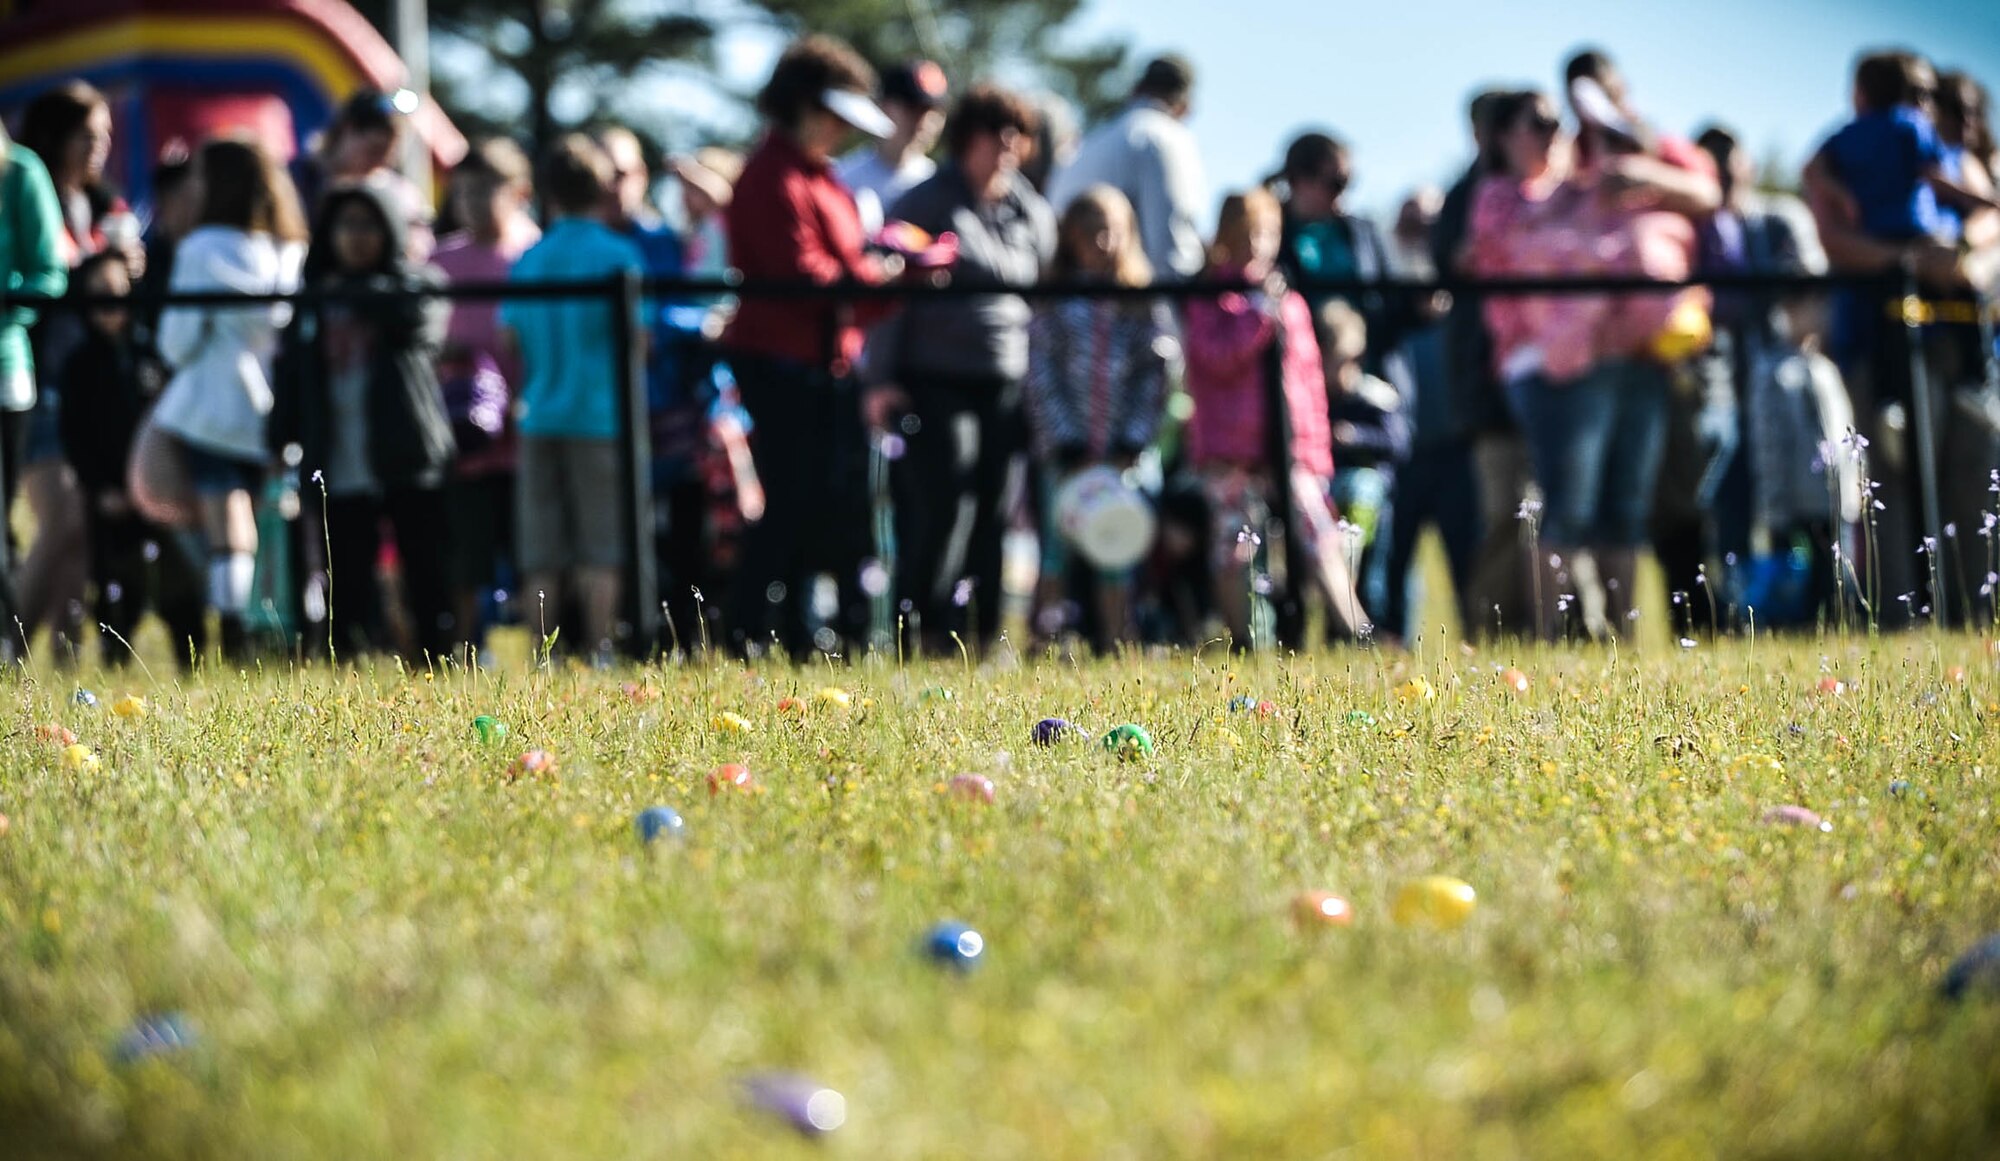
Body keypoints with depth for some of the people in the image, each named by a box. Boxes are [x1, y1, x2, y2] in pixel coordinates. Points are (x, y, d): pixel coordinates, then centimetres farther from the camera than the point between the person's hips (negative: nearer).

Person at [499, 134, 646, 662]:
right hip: (601, 415, -4)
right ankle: (598, 650, -4)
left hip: (539, 419, 4)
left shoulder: (529, 260, 7)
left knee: (542, 552, 6)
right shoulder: (618, 254, -4)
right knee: (601, 547, 0)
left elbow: (508, 340, 6)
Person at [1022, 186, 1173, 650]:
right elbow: (1042, 376, -1)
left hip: (1123, 450, 1)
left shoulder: (1144, 304, 9)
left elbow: (1153, 376, 5)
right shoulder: (1054, 303, 5)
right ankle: (1048, 636, -1)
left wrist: (1131, 443, -6)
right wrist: (1069, 445, -9)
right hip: (1065, 452, -1)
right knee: (1061, 540, -5)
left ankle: (1117, 643, 2)